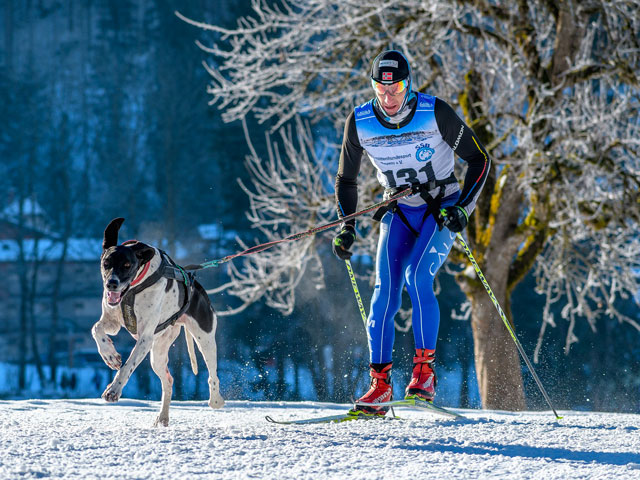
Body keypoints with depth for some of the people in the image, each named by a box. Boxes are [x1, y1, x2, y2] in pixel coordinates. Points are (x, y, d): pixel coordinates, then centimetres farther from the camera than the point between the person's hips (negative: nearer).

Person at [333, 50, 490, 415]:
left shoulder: (435, 113, -18)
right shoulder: (360, 122, -8)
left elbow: (480, 159, -8)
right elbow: (346, 180, 7)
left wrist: (463, 208, -18)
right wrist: (347, 227, -4)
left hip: (442, 208, -3)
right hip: (399, 213, 3)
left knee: (417, 275, -26)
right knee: (385, 292, -12)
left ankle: (425, 370, -19)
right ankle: (381, 385, -7)